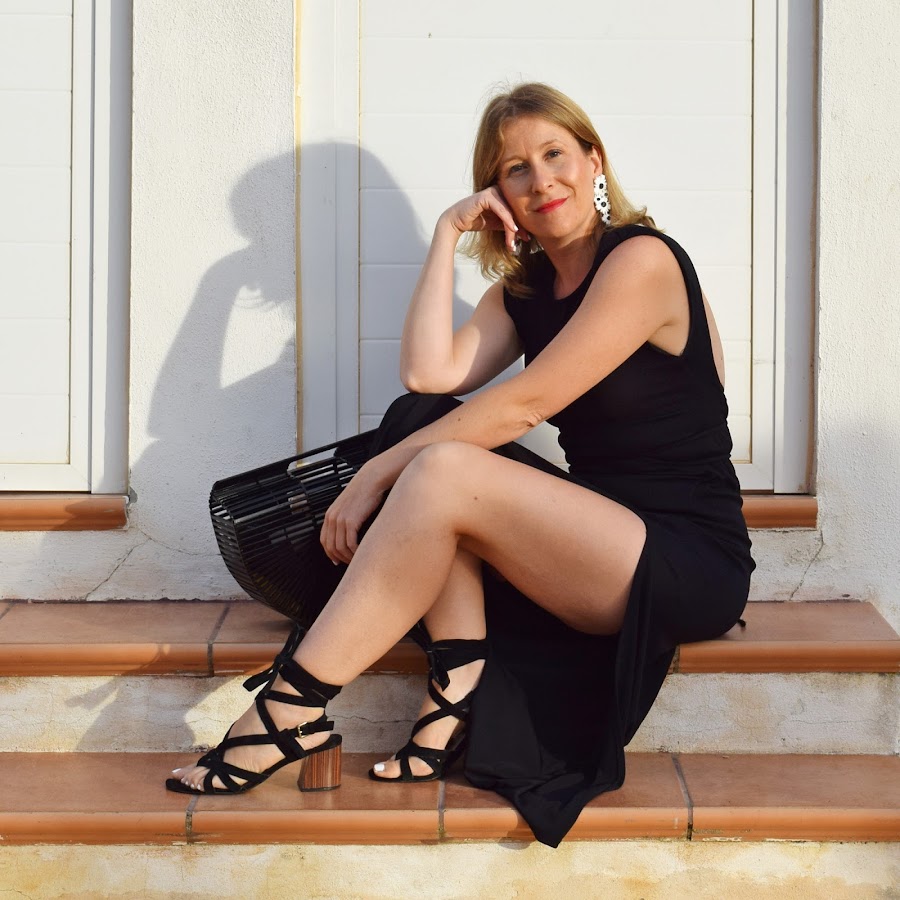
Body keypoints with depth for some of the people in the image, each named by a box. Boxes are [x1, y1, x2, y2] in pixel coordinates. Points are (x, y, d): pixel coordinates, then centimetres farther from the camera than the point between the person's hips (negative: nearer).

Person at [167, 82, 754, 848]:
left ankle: (293, 708, -18)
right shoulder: (525, 288, 14)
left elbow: (522, 405, -16)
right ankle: (458, 697, -19)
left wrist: (377, 474, -14)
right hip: (602, 536, 8)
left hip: (690, 562, -8)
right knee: (421, 417, -9)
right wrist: (448, 235, -2)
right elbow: (432, 375, -4)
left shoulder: (641, 260, -10)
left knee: (441, 471, -26)